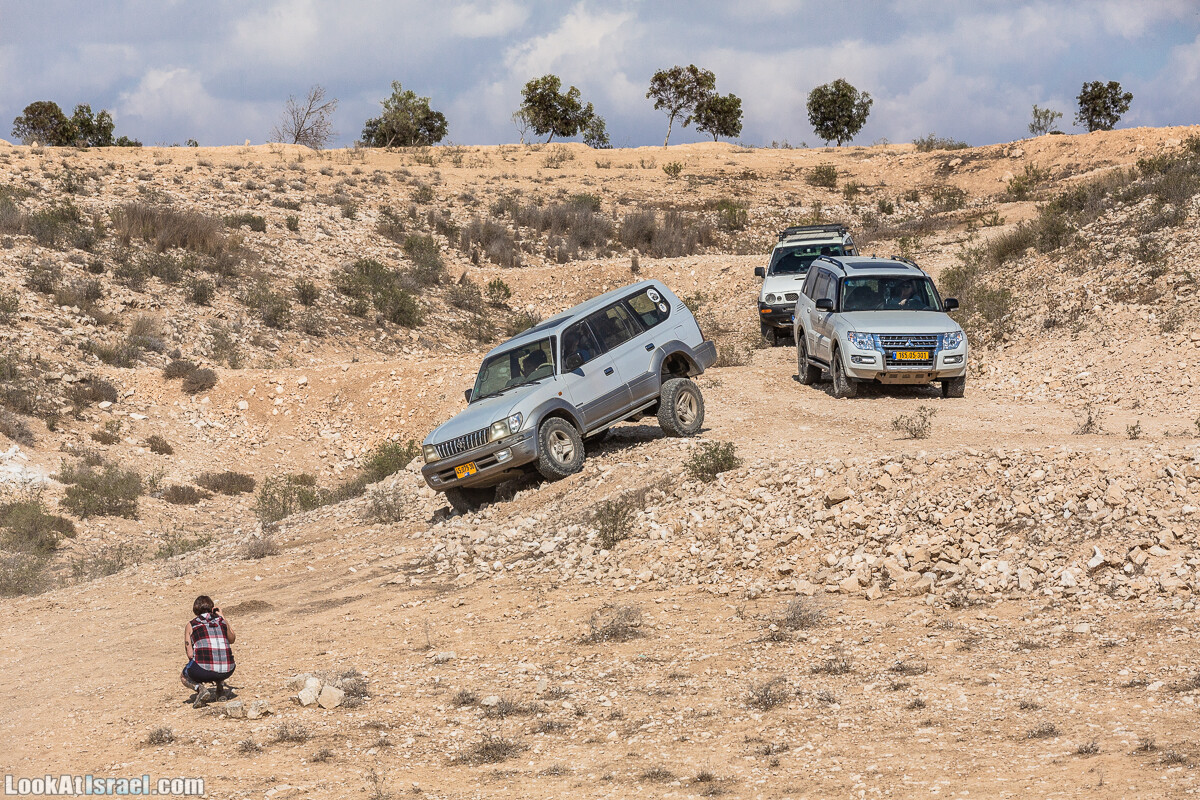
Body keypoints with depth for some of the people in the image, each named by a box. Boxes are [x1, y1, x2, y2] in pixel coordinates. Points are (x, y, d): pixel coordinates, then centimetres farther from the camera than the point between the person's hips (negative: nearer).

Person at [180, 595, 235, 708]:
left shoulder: (190, 625, 7)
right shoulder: (222, 621, 13)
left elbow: (190, 654, 1)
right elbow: (232, 639, 32)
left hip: (203, 670, -3)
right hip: (227, 671, 3)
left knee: (184, 676, 30)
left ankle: (200, 688, -2)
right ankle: (220, 690, 23)